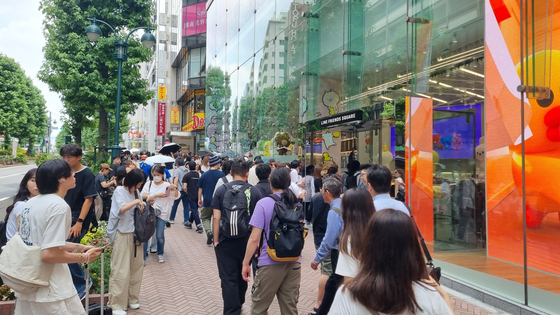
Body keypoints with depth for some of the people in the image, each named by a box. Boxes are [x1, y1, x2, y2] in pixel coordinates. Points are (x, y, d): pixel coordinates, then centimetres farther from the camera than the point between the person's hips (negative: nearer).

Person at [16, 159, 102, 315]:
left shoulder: (31, 203, 7)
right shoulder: (59, 205, -19)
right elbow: (49, 254, -24)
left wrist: (77, 247, 16)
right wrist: (84, 257, -11)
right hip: (50, 290, -8)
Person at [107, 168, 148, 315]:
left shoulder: (136, 191, 10)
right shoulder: (119, 190, -9)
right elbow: (121, 209, -24)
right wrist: (136, 201, -18)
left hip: (135, 233, 7)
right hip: (122, 234, -7)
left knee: (137, 266, 11)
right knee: (121, 270, -3)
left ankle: (132, 298, 25)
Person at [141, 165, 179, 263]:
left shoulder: (166, 185, -4)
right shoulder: (149, 183, 4)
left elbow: (176, 196, -13)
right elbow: (143, 195, -7)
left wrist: (175, 189, -35)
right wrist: (157, 195, -15)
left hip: (162, 213, -2)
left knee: (160, 236, -1)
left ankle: (160, 254, 23)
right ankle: (143, 256, 11)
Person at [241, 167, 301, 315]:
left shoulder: (263, 203, -10)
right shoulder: (297, 204, 6)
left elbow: (255, 238, -13)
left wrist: (245, 263, -4)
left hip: (271, 262, -5)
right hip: (294, 262, 5)